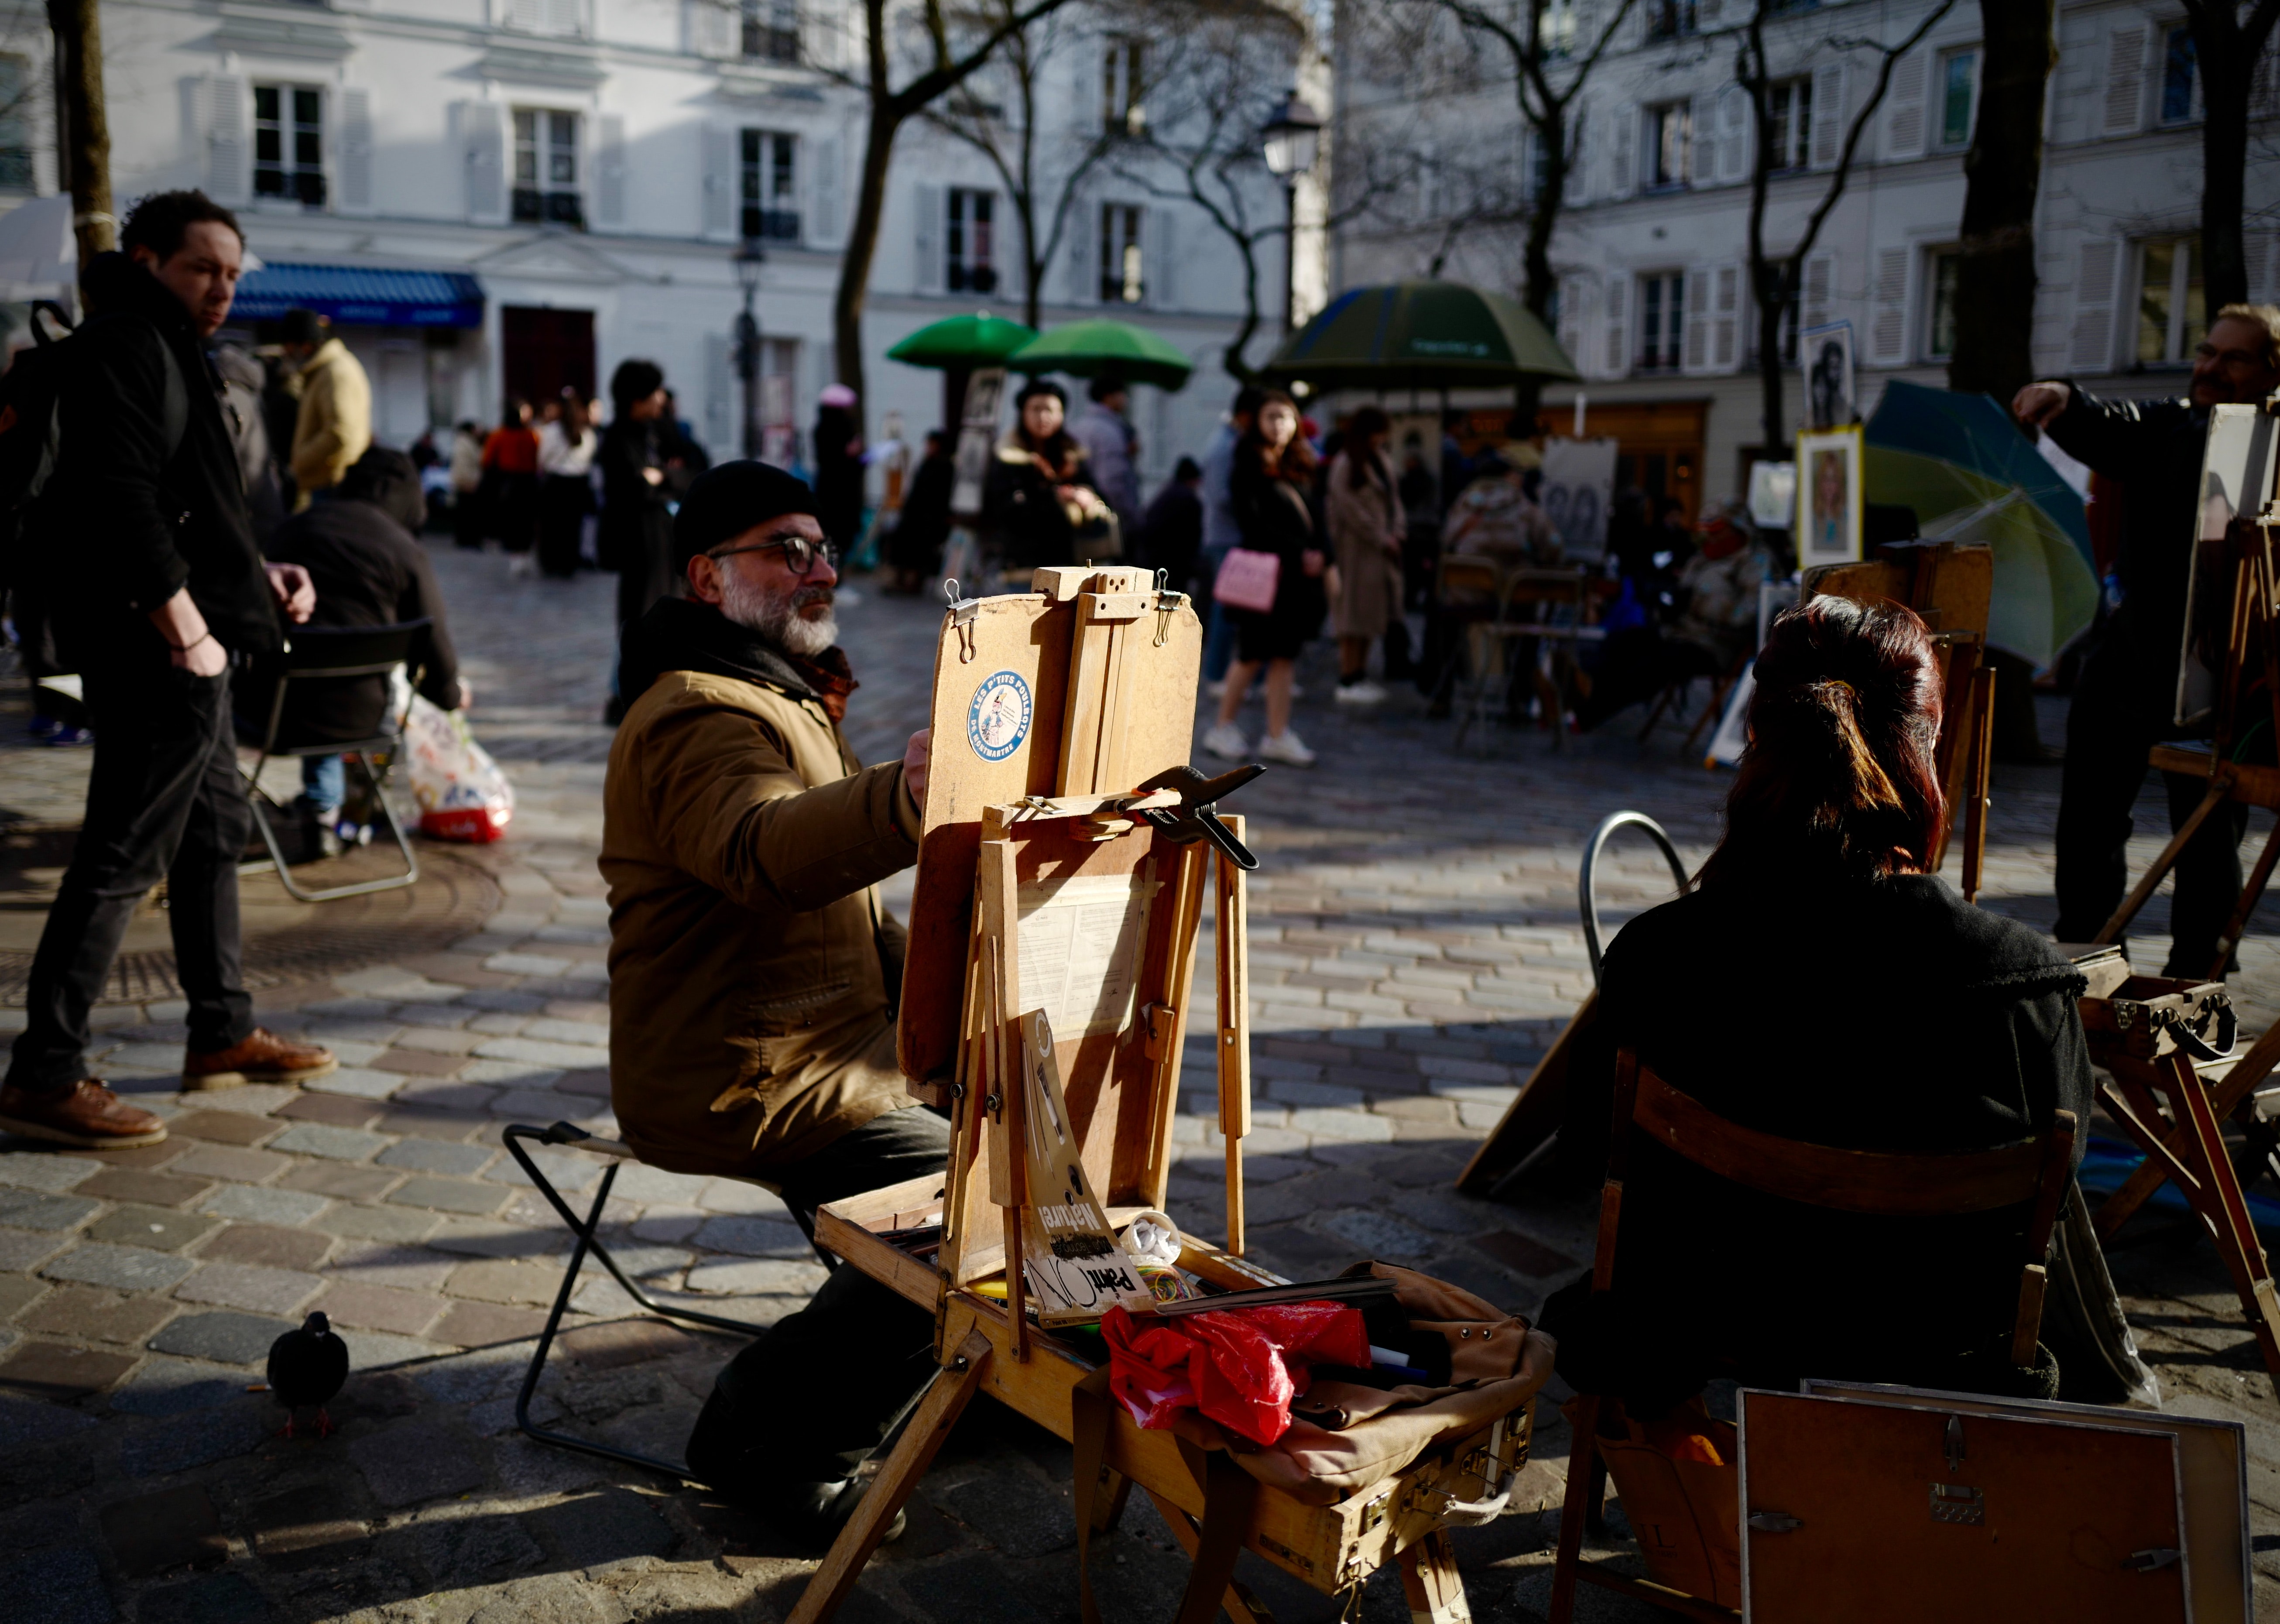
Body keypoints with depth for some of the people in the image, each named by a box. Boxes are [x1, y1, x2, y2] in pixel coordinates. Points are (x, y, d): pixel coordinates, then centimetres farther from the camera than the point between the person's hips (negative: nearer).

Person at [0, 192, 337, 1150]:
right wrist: (189, 634, -22)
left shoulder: (170, 350, 20)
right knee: (124, 857, -7)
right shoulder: (125, 346, -12)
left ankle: (223, 1035, 29)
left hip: (193, 647, 11)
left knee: (217, 832, 18)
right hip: (160, 653, -11)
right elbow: (123, 505, -23)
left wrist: (258, 575, 9)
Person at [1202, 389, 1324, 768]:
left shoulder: (1300, 466, 14)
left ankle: (1277, 736, 9)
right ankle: (1224, 728, 11)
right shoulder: (1251, 466, -6)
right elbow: (1253, 523, -12)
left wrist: (1319, 557, 3)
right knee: (1253, 654, -2)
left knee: (1285, 655, 6)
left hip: (1299, 573, 6)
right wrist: (1299, 552, -14)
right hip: (1264, 570, -6)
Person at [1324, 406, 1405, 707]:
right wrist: (1381, 539, -12)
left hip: (1382, 544, 8)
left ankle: (1360, 675, 16)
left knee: (1370, 610, 10)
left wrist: (1395, 533, 0)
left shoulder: (1382, 462, 14)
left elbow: (1392, 499, 16)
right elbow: (1350, 509, -15)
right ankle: (1349, 680, -3)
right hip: (1358, 545, -8)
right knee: (1357, 607, -6)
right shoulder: (1345, 465, -11)